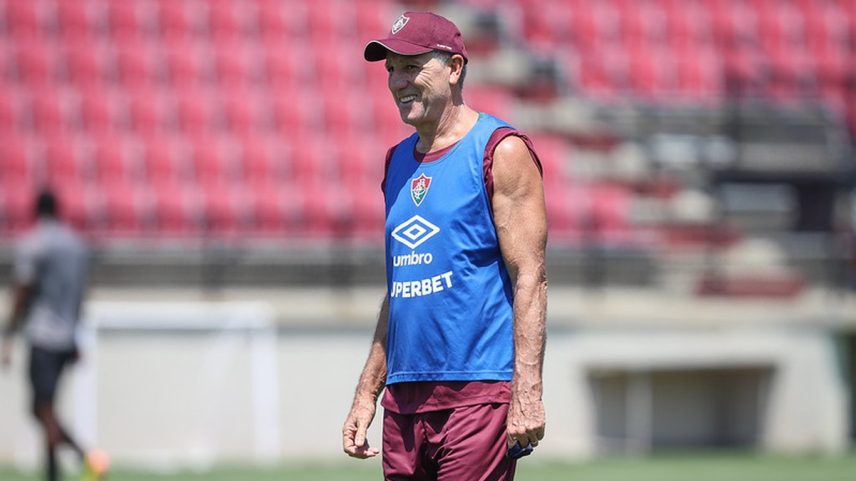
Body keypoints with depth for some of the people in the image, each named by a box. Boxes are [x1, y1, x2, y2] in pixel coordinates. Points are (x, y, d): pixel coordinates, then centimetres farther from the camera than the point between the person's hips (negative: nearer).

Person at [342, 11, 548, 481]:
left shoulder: (500, 152, -4)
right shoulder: (398, 161, 18)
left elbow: (530, 279, -10)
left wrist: (527, 392, -19)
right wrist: (366, 393, 17)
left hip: (480, 391, -7)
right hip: (404, 399, 7)